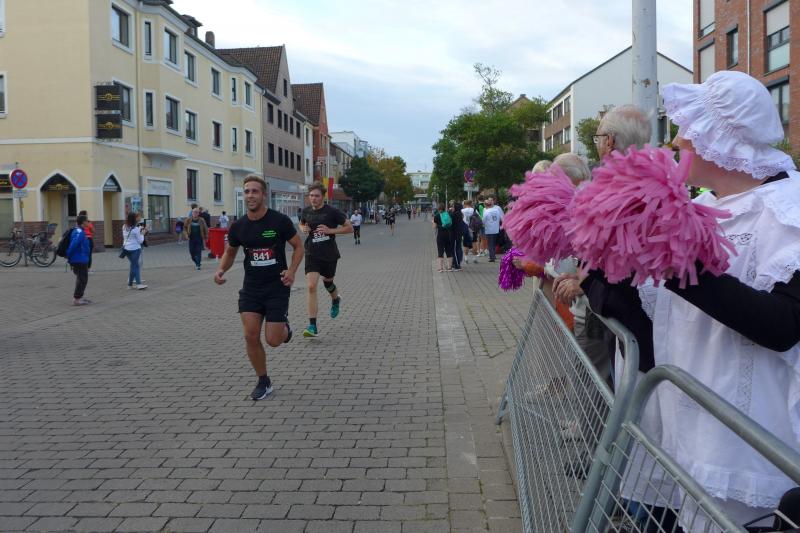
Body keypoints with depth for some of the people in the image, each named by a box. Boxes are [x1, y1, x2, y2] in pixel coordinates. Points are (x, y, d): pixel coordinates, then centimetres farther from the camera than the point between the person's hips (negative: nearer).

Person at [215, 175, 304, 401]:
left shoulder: (280, 221, -11)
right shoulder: (238, 226, -1)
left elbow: (298, 246, 0)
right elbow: (230, 252, 15)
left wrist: (292, 270, -16)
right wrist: (221, 269, -5)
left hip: (277, 287, -3)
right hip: (251, 287, 3)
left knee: (273, 340, -5)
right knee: (251, 336, -4)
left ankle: (285, 328, 33)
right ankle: (264, 382, 15)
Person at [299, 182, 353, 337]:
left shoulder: (332, 212, -10)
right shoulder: (306, 211, 2)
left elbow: (350, 228, -6)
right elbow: (301, 224, 24)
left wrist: (330, 230, -18)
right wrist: (303, 229, 0)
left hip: (329, 254, -2)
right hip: (312, 254, 2)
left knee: (327, 281, 20)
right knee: (311, 287, -12)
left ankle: (335, 300, 58)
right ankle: (312, 326, -11)